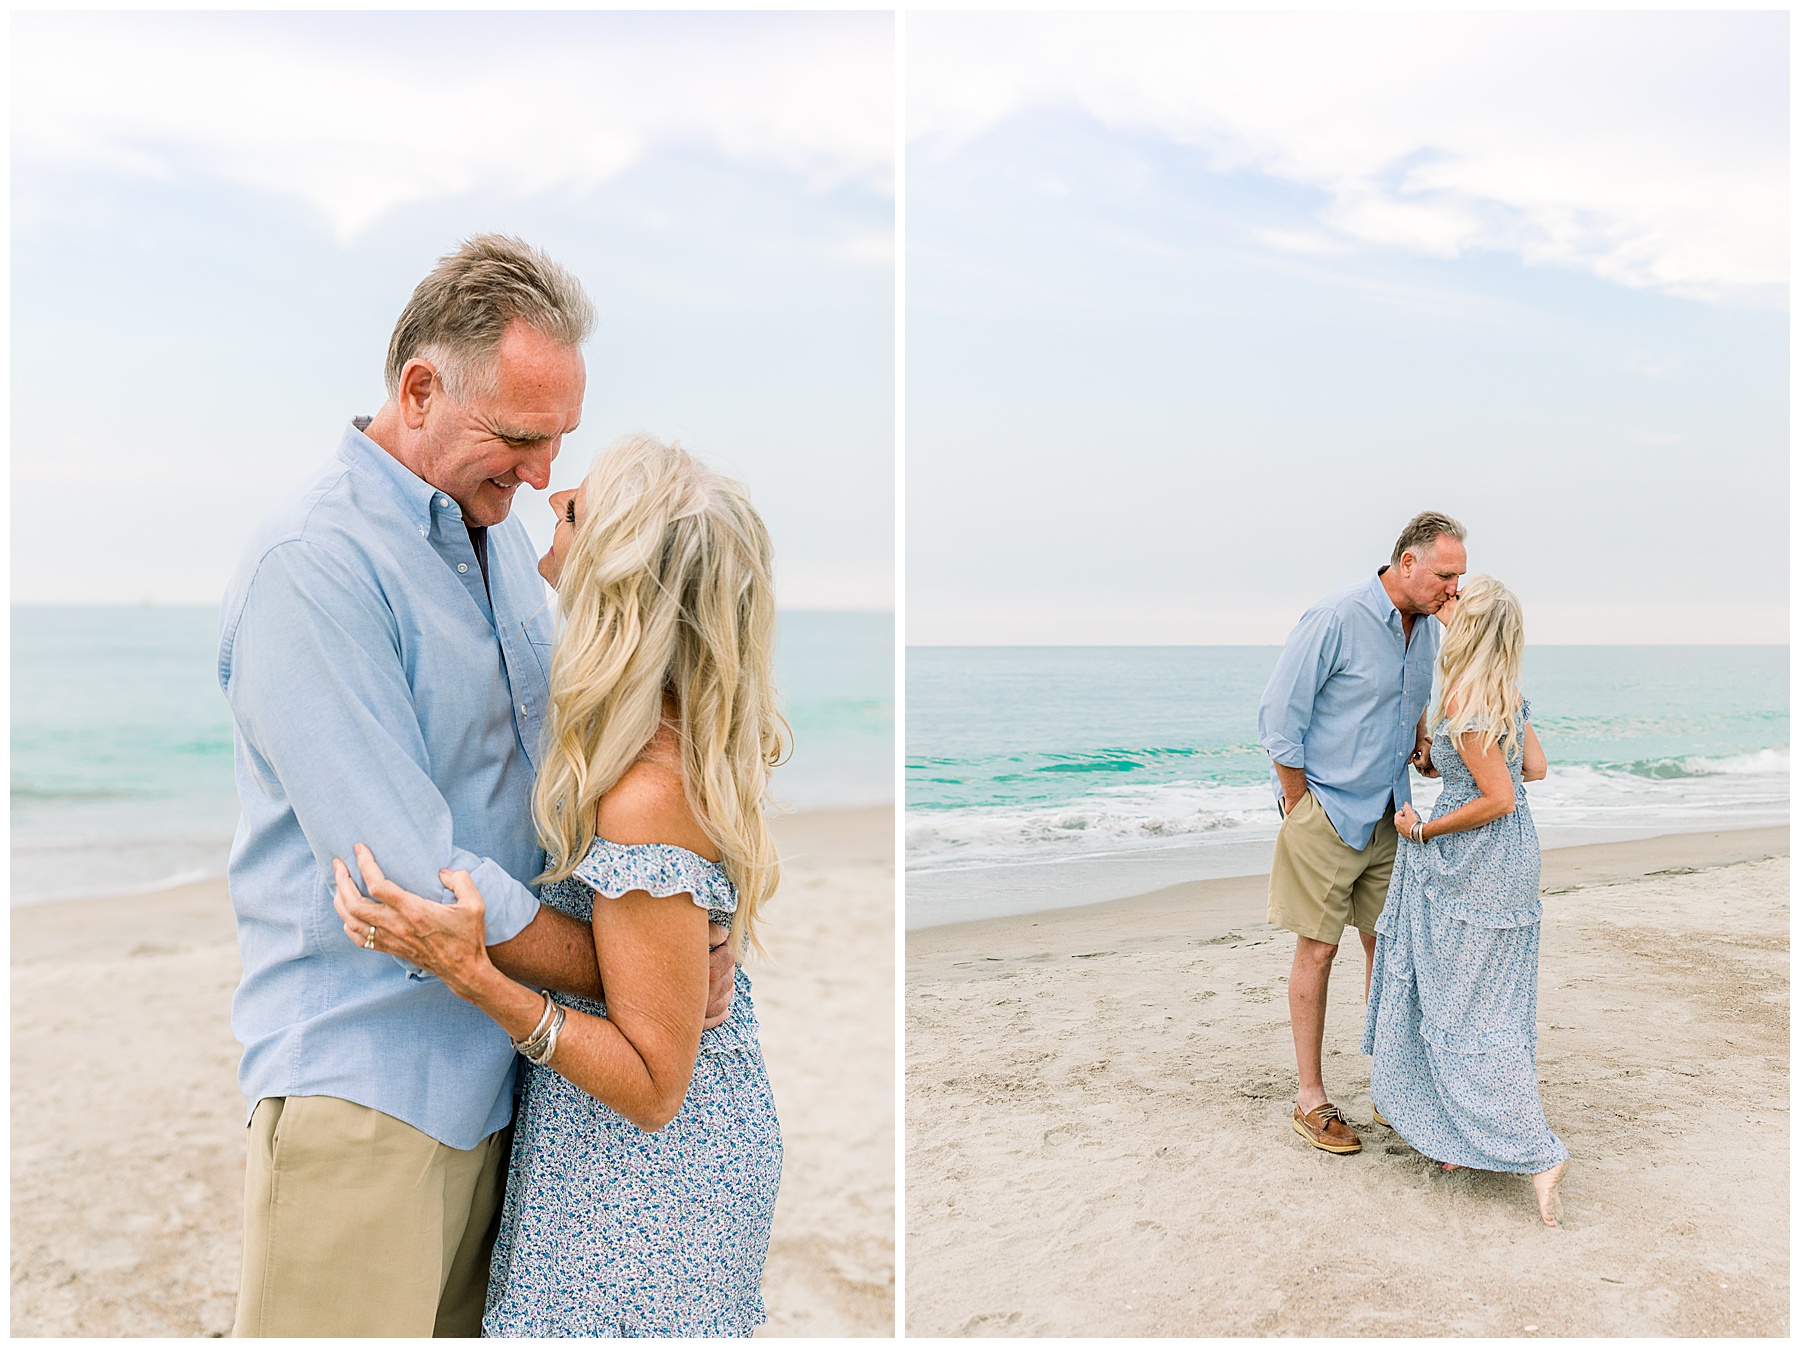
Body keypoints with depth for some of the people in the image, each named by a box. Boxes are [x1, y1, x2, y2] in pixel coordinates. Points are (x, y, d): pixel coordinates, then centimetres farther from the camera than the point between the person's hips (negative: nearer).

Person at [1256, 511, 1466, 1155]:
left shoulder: (1427, 627, 6)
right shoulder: (1335, 619, -18)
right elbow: (1278, 718, -15)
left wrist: (1420, 740, 2)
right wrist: (1300, 809, -11)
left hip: (1388, 816, 7)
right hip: (1325, 811, -7)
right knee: (1317, 949, 0)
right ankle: (1310, 1100, 10)